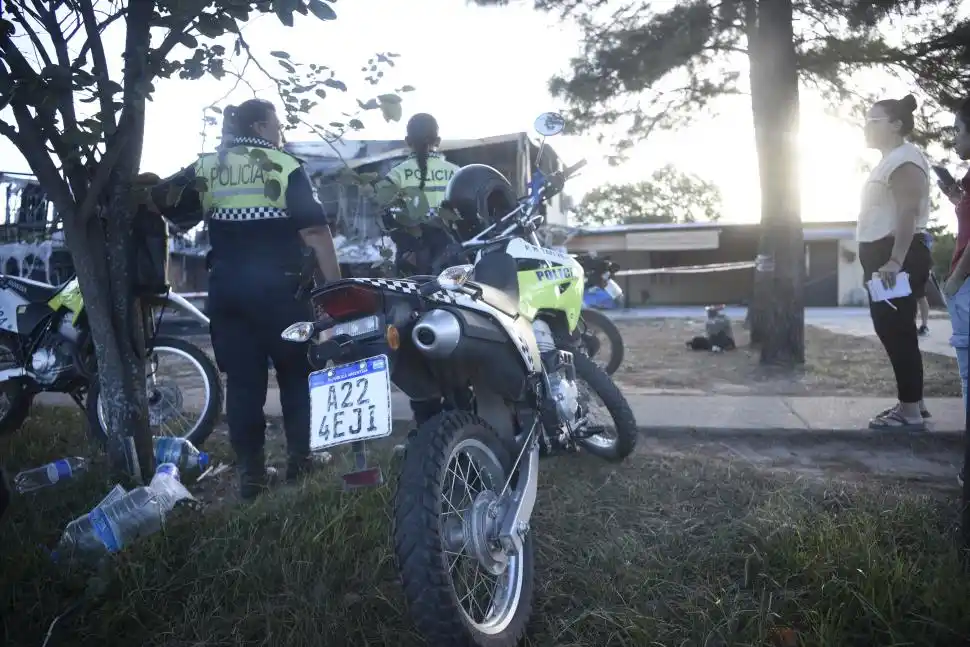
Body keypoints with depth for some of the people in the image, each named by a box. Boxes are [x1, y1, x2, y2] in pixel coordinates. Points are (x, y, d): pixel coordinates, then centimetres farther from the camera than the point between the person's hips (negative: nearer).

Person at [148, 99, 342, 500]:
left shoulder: (206, 168, 8)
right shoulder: (286, 167, -5)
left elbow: (162, 201, 4)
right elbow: (315, 231, -11)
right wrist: (335, 285, -9)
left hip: (227, 290, 4)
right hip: (280, 288, -3)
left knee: (242, 381, 7)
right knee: (296, 373, 12)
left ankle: (250, 471, 9)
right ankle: (300, 457, 15)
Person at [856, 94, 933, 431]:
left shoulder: (904, 158, -12)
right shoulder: (891, 160, 21)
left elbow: (908, 213, -22)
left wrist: (895, 261, -28)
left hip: (898, 259, -11)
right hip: (884, 257, 11)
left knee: (897, 331, -9)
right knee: (893, 330, 13)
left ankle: (910, 412, -5)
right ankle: (912, 403, 21)